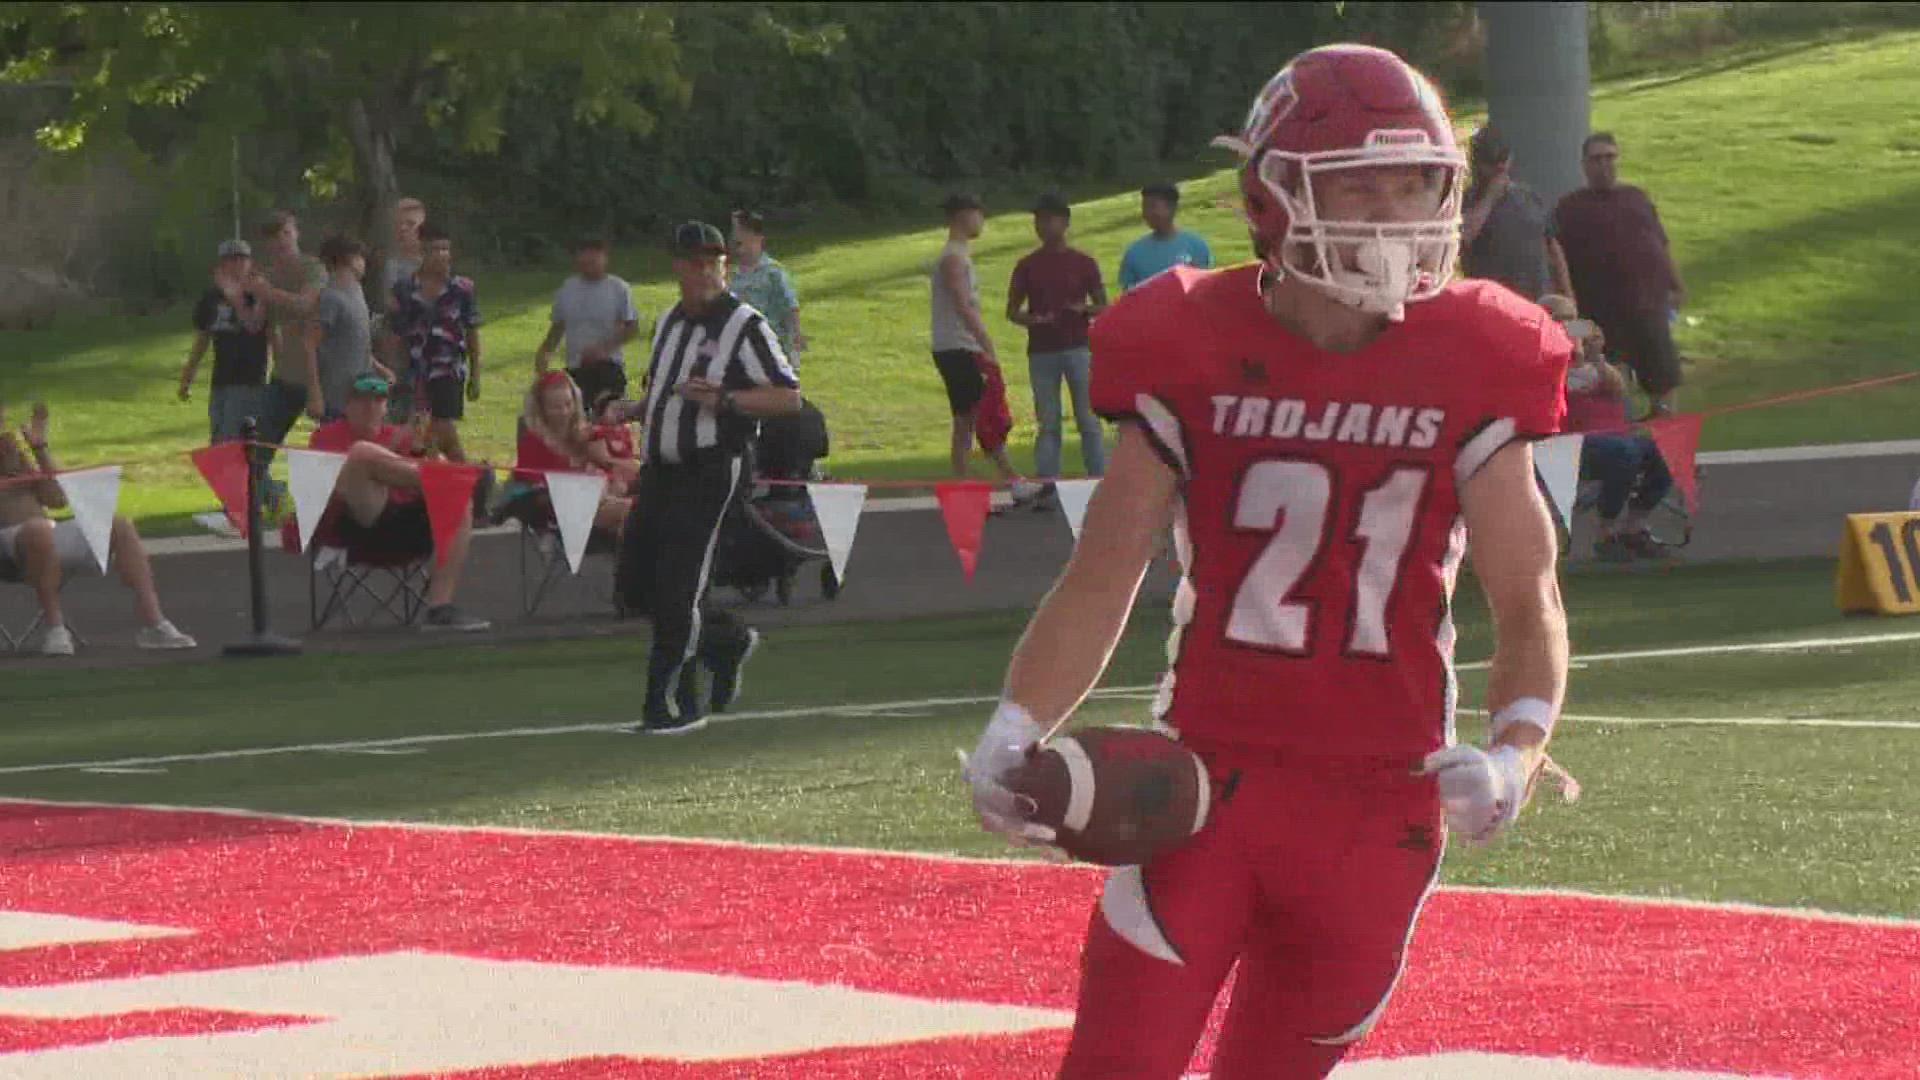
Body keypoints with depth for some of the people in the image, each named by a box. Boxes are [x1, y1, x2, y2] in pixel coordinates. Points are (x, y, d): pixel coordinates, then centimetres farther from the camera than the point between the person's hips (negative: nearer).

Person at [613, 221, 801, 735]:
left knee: (678, 587, -11)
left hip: (710, 472, -8)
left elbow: (789, 398, -11)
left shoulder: (744, 326, -7)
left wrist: (724, 399, -22)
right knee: (634, 583, 8)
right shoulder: (668, 322, 17)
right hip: (660, 469, 8)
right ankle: (728, 641, 28)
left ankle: (674, 705, -1)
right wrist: (633, 408, 9)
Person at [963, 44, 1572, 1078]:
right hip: (1209, 784, -1)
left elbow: (1526, 600, 2)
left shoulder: (1466, 373, 0)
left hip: (1382, 801, 1)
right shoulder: (1196, 356, -2)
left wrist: (1516, 748, -17)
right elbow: (1100, 580, 2)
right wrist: (1014, 732, -12)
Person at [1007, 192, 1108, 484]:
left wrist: (1083, 309, -14)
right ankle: (1047, 482, 3)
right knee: (1048, 424, 2)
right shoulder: (1027, 266, 7)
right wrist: (1032, 320, -11)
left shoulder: (1083, 263, 4)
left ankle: (1099, 479, -2)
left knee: (1089, 421, -3)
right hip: (1041, 351, 1)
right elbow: (1012, 311, 10)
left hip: (1079, 348, -1)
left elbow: (1102, 306, 8)